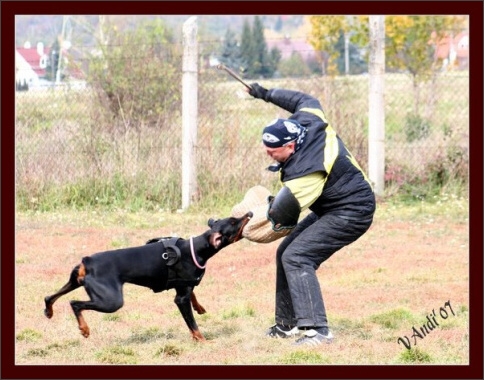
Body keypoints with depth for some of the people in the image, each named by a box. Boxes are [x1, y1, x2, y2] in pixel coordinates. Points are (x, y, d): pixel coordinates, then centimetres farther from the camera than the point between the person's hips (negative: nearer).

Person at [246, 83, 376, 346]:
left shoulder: (304, 174, -33)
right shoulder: (309, 122, -10)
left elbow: (281, 218, -23)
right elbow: (306, 100, 15)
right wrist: (267, 94, 22)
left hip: (351, 214, -11)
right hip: (335, 208, 11)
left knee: (296, 257, -21)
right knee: (285, 253, 12)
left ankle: (317, 329, -25)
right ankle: (287, 324, 20)